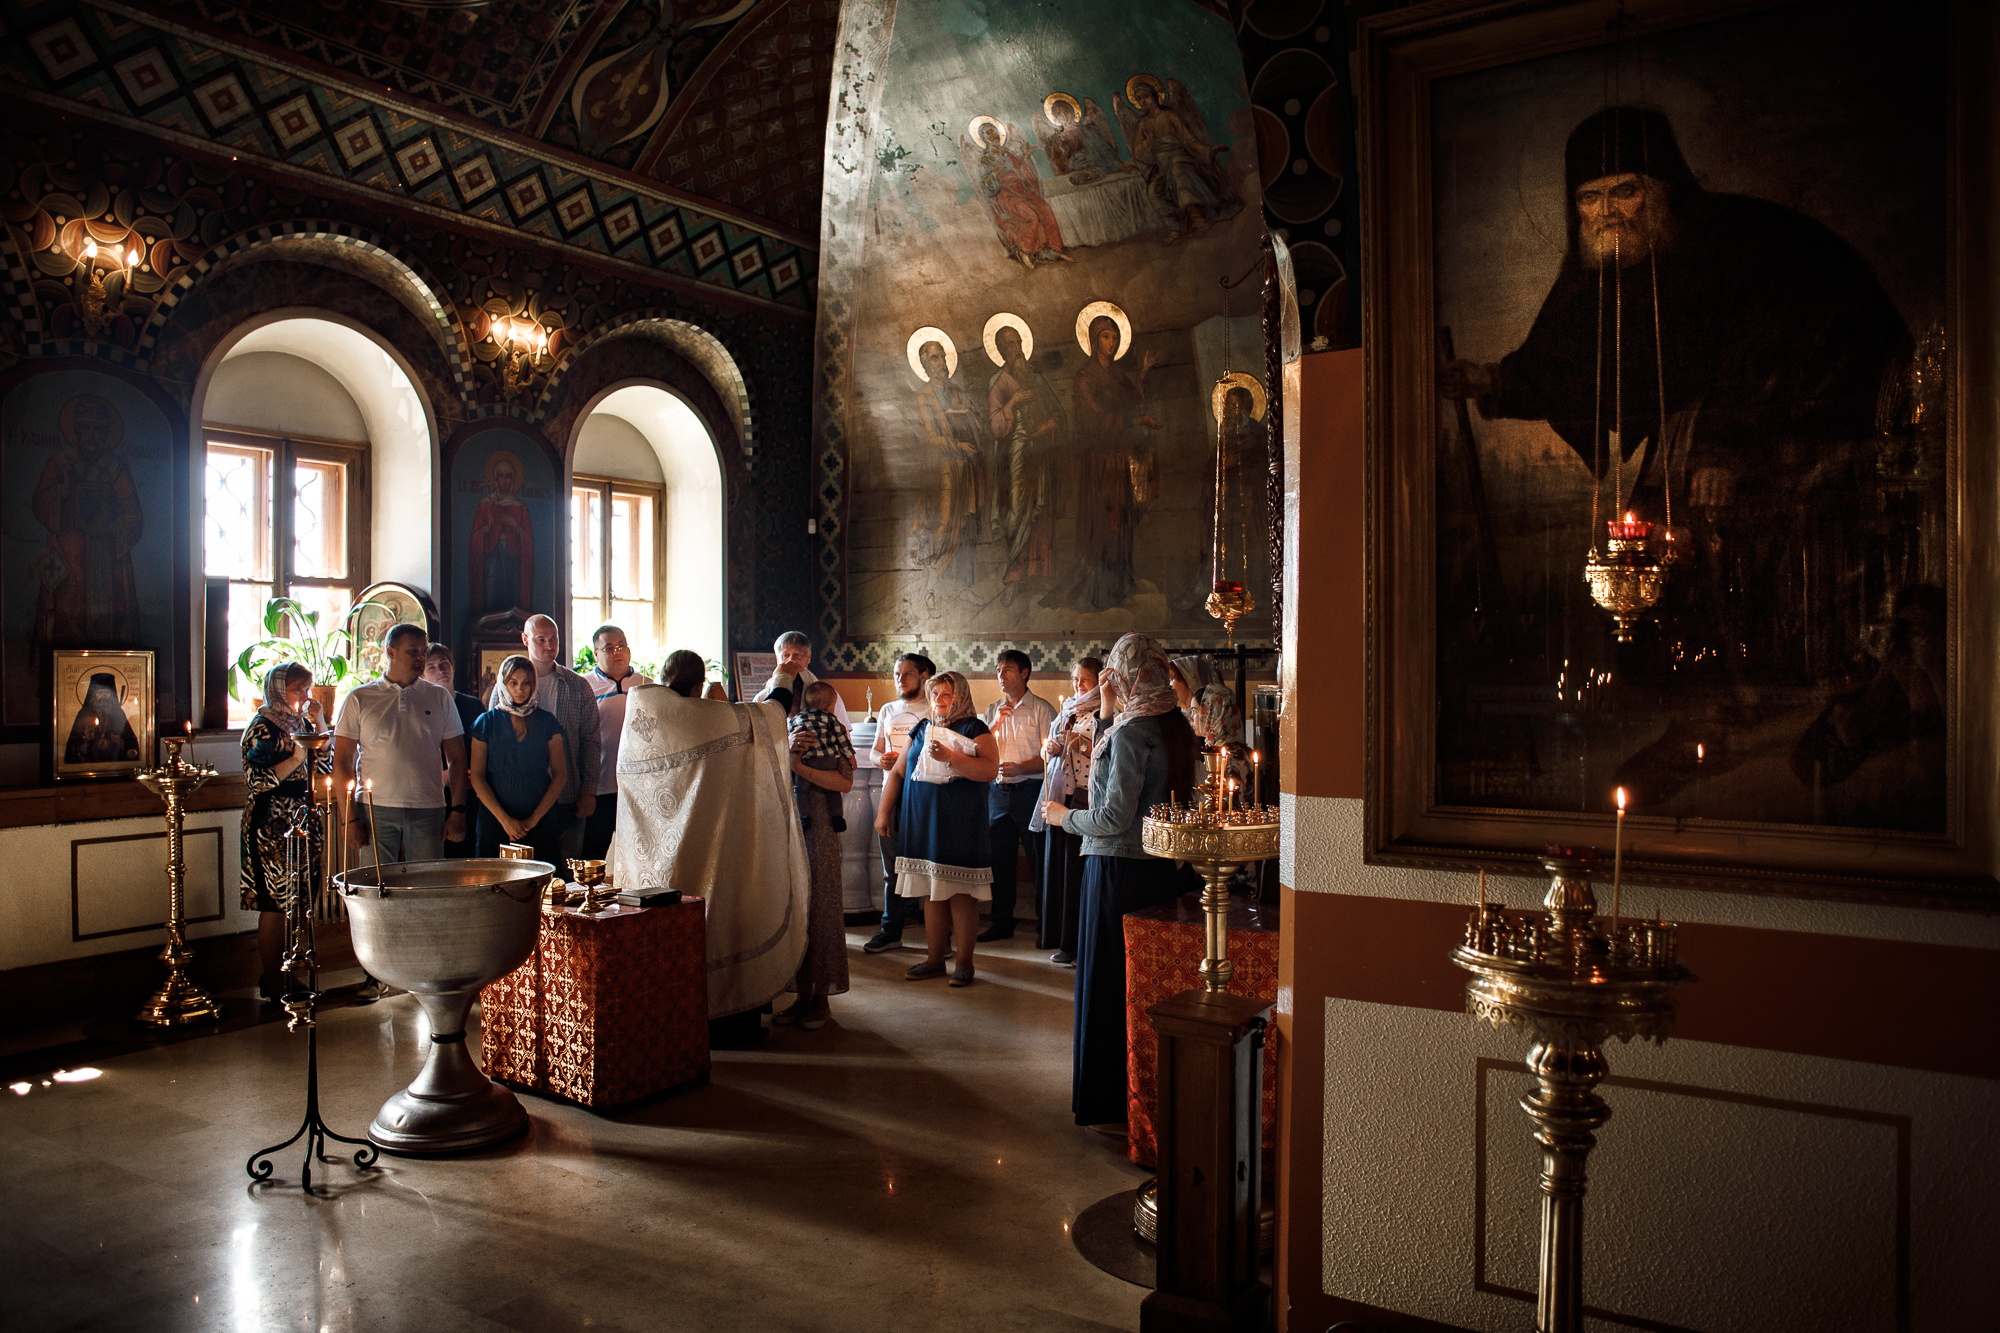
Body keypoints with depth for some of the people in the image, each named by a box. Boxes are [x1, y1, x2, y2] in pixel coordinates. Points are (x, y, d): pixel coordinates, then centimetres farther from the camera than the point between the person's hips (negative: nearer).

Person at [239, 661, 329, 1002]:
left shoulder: (300, 723, 13)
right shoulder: (263, 727, -10)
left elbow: (325, 767, 13)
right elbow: (258, 780, -16)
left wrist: (319, 724, 5)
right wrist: (296, 759, -21)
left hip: (300, 825, 7)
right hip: (272, 829, -7)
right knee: (276, 904, -2)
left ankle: (285, 973, 18)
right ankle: (271, 983, 7)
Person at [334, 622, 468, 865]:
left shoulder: (440, 697, 10)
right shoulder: (359, 698, 6)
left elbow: (456, 758, 10)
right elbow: (342, 762, 3)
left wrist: (458, 811, 1)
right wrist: (351, 818, -4)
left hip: (428, 811, 1)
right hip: (375, 810, -1)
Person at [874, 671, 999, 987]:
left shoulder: (975, 730, -1)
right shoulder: (921, 729, 16)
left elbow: (989, 771, -16)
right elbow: (898, 771, 20)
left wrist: (949, 756, -23)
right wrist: (883, 811, 14)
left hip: (960, 826, -5)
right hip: (923, 822, 5)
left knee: (961, 893, -2)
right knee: (931, 892, 8)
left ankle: (964, 961, 8)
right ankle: (935, 960, 17)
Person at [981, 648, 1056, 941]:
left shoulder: (1041, 708, -2)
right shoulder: (993, 710, 14)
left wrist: (1020, 767, -20)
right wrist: (996, 724, -6)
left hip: (1030, 791, -5)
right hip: (998, 792, 5)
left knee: (1039, 861, -1)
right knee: (1000, 859, 9)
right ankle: (1002, 923, 19)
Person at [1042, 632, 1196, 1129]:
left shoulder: (1131, 730, -18)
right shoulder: (1175, 724, 7)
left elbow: (1115, 817, -21)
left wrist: (1064, 816, -6)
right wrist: (1107, 712, 11)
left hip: (1120, 870, -8)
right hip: (1168, 868, 8)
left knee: (1110, 981, 4)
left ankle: (1109, 1096, 14)